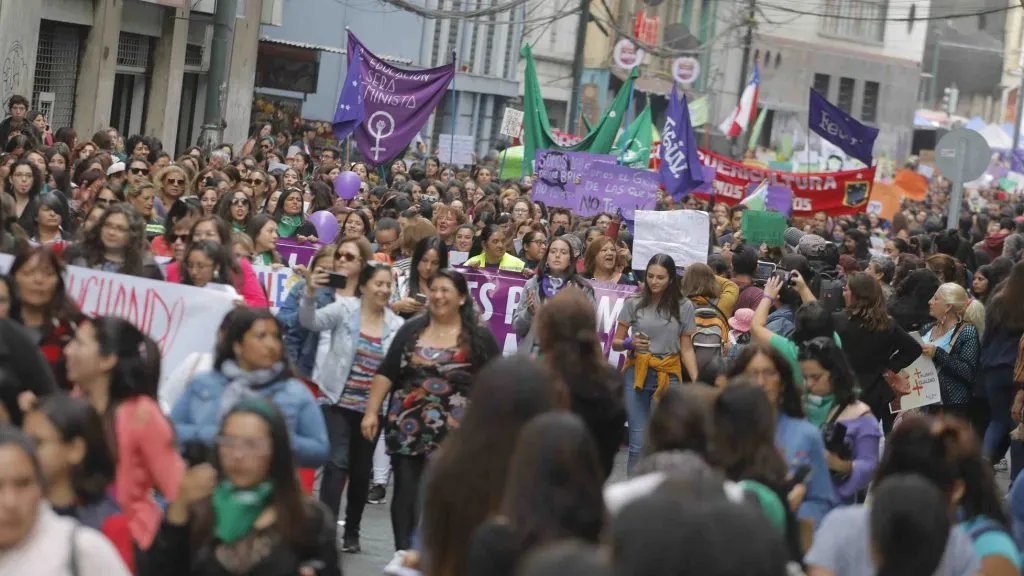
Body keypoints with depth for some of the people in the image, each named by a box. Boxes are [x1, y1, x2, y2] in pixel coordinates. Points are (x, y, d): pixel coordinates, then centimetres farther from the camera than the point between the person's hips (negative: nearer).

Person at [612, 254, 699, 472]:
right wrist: (630, 343, -17)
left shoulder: (683, 306, 3)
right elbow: (616, 343, 5)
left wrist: (696, 381, -7)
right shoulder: (634, 303, 2)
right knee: (638, 442, -2)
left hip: (668, 376, 0)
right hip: (637, 374, 0)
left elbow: (687, 349, 5)